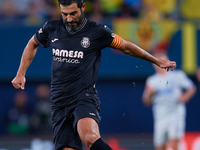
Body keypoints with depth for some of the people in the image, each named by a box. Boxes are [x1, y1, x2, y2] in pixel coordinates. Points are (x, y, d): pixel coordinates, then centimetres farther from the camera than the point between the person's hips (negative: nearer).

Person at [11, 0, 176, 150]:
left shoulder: (97, 31, -2)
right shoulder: (52, 29, 7)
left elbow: (126, 47, 11)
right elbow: (32, 44, 28)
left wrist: (157, 61, 19)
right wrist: (21, 74, 23)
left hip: (85, 97, -4)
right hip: (59, 103, 4)